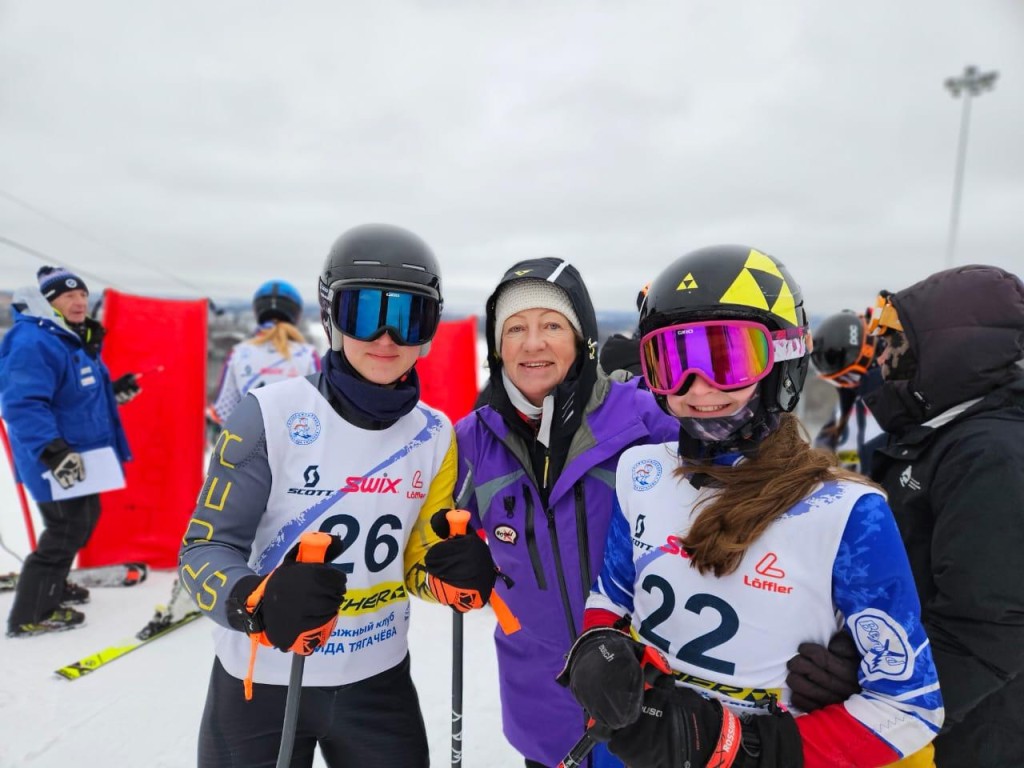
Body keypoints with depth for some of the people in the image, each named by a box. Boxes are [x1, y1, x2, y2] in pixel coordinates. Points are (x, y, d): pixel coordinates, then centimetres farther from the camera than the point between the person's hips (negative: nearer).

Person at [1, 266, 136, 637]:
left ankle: (52, 586, 42)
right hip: (56, 461, -11)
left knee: (83, 519, 23)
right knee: (66, 530, -3)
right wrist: (53, 450, -35)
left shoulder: (75, 340, 11)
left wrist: (113, 393, 10)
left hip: (81, 454, 11)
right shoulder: (34, 342, -22)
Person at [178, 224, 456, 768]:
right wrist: (257, 602, -34)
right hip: (260, 682, -2)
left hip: (378, 681, 3)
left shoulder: (435, 436, -5)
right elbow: (203, 550, -14)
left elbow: (418, 563, 3)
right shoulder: (269, 415, -18)